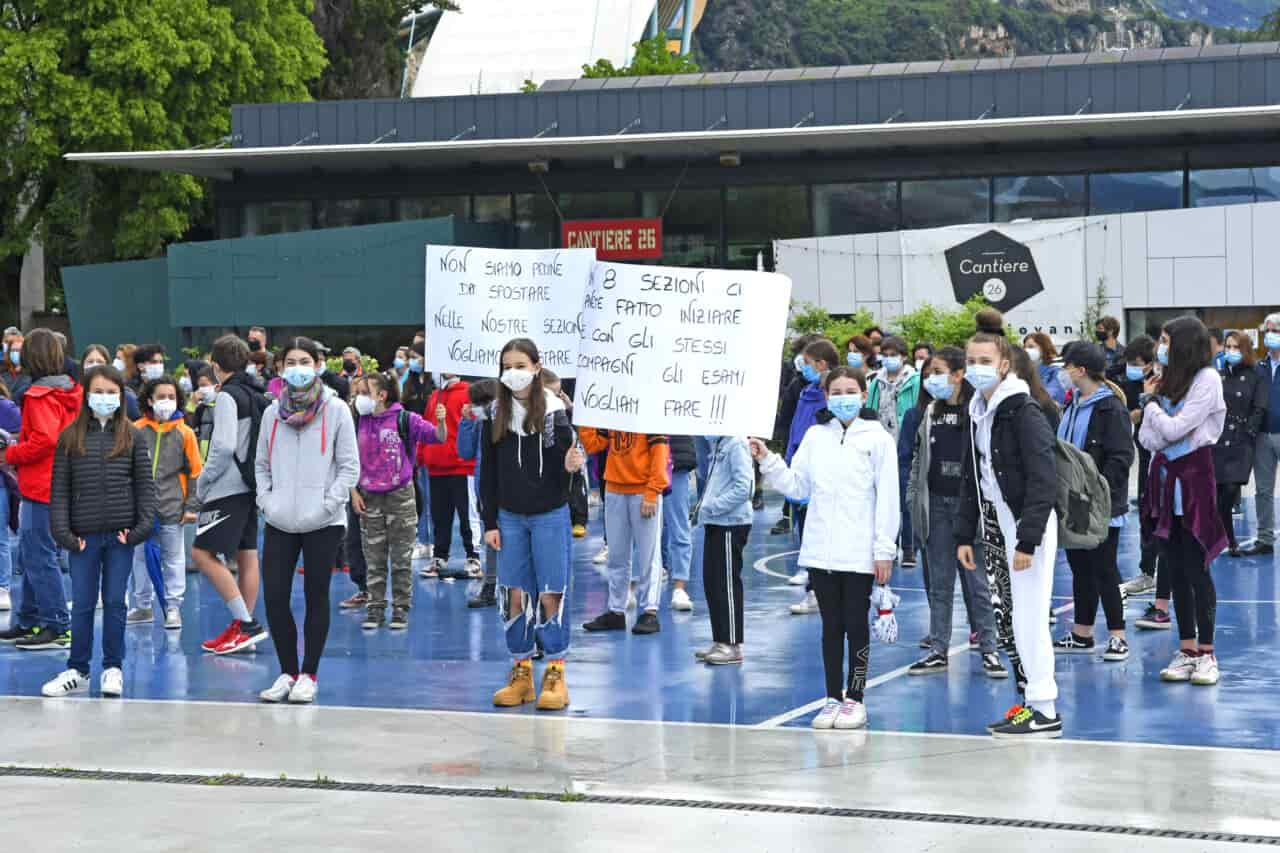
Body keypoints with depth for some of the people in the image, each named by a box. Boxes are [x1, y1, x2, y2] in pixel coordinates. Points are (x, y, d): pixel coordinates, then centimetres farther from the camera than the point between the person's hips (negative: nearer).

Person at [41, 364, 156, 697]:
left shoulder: (132, 437, 3)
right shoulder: (70, 437, 3)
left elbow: (145, 484, 4)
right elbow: (59, 488, 3)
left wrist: (143, 525, -6)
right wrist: (62, 530, -5)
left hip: (121, 533, 0)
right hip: (84, 535, 0)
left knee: (115, 602, 6)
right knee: (82, 604, 5)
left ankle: (113, 669, 16)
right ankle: (77, 671, 15)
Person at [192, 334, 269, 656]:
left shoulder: (227, 396, -11)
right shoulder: (256, 396, 14)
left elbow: (224, 447, -20)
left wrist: (203, 481, -9)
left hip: (228, 488, -9)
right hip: (250, 486, 9)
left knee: (202, 552, -9)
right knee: (246, 555, 9)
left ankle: (245, 623, -14)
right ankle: (243, 629, 12)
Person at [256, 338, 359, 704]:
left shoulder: (336, 410, -1)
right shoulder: (273, 413, 10)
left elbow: (350, 466, -2)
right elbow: (261, 464, 17)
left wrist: (327, 505, -11)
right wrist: (266, 500, 2)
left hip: (322, 523, -3)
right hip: (279, 522, 3)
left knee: (316, 597, 4)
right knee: (274, 597, -2)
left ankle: (308, 675, 13)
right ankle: (288, 672, 12)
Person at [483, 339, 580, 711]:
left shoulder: (554, 410, -6)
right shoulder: (495, 415, 2)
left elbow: (564, 464, -4)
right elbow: (488, 472, 5)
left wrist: (571, 465, -28)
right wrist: (490, 522, 3)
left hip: (550, 515, -3)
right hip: (510, 516, 3)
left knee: (551, 595, -2)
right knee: (514, 595, 5)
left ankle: (555, 676, 6)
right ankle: (521, 674, 14)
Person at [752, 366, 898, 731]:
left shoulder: (878, 439, -3)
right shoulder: (816, 436, 9)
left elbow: (887, 498, -5)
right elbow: (797, 486, 11)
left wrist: (884, 550, -8)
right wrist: (768, 461, -2)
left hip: (860, 553, -3)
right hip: (822, 551, 4)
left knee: (856, 625, 3)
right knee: (831, 626, 9)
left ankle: (855, 700, 12)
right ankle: (833, 699, 15)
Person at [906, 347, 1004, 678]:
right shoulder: (931, 413, 11)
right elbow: (918, 458, 16)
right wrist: (913, 497, 9)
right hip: (937, 505, 6)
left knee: (977, 579, 0)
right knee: (939, 582, 9)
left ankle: (989, 649, 8)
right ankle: (938, 650, 15)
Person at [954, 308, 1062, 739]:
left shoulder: (1024, 412, -15)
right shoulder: (978, 413, 11)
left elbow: (1043, 480, -20)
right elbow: (970, 479, 18)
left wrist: (1027, 540, -24)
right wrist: (964, 534, 13)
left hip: (1027, 524, -8)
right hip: (995, 525, 9)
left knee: (1028, 617, -7)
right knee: (1004, 616, 10)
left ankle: (1045, 711, -2)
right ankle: (1030, 699, 19)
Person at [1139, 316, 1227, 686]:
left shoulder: (1206, 379, -8)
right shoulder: (1168, 381, 11)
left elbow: (1173, 429, -15)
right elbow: (1149, 439, 6)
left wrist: (1151, 402, -2)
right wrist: (1150, 398, -3)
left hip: (1192, 478, -7)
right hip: (1164, 477, 7)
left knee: (1196, 569, -4)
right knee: (1175, 570, 8)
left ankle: (1206, 652, 2)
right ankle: (1186, 650, 14)